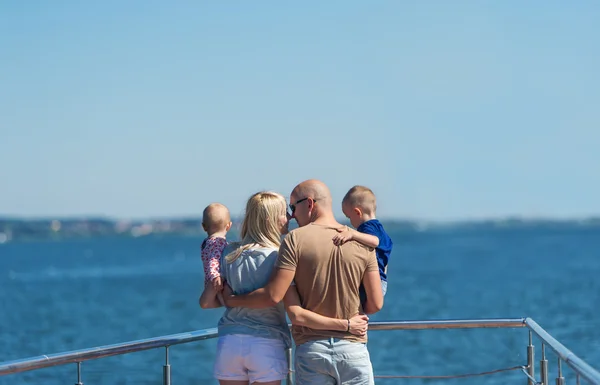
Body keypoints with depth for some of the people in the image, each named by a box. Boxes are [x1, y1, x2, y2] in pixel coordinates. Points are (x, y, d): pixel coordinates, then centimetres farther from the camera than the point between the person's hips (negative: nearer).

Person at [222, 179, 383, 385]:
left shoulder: (295, 240, -7)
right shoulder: (362, 244, 1)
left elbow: (273, 296, -11)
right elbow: (375, 303, 1)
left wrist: (232, 299, 4)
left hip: (311, 348, -1)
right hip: (352, 349, 1)